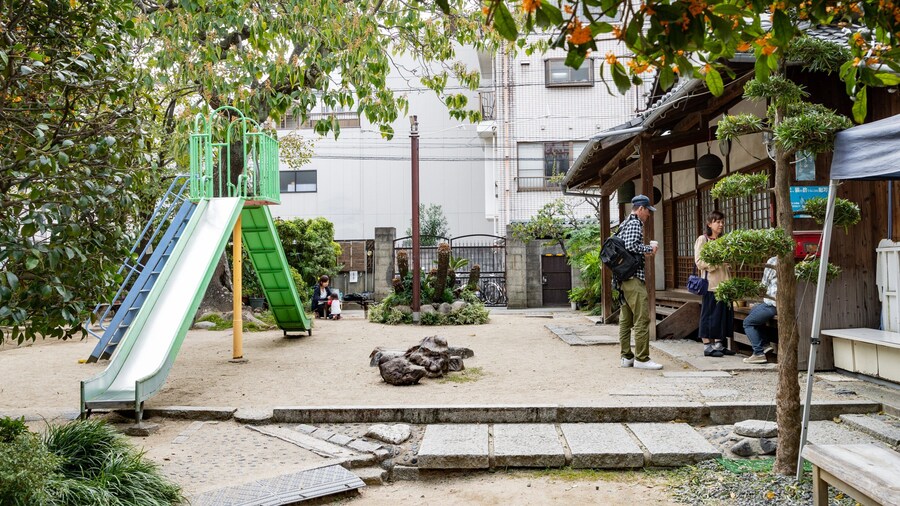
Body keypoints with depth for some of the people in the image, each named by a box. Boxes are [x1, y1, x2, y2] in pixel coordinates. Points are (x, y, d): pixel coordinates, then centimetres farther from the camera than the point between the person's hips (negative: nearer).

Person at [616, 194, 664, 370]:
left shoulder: (624, 224, 21)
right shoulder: (635, 223, -9)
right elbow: (631, 246, -22)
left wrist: (643, 252, 17)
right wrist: (649, 249, -8)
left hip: (623, 277, 11)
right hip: (633, 276, -11)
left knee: (626, 319, 10)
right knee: (642, 318, -10)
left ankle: (627, 356, 14)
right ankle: (641, 358, -10)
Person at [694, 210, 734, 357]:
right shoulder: (702, 240, -1)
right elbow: (699, 262, -11)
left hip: (723, 283, 7)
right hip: (711, 283, -7)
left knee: (723, 313, 6)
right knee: (709, 314, -3)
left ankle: (718, 344, 15)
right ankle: (707, 346, 2)